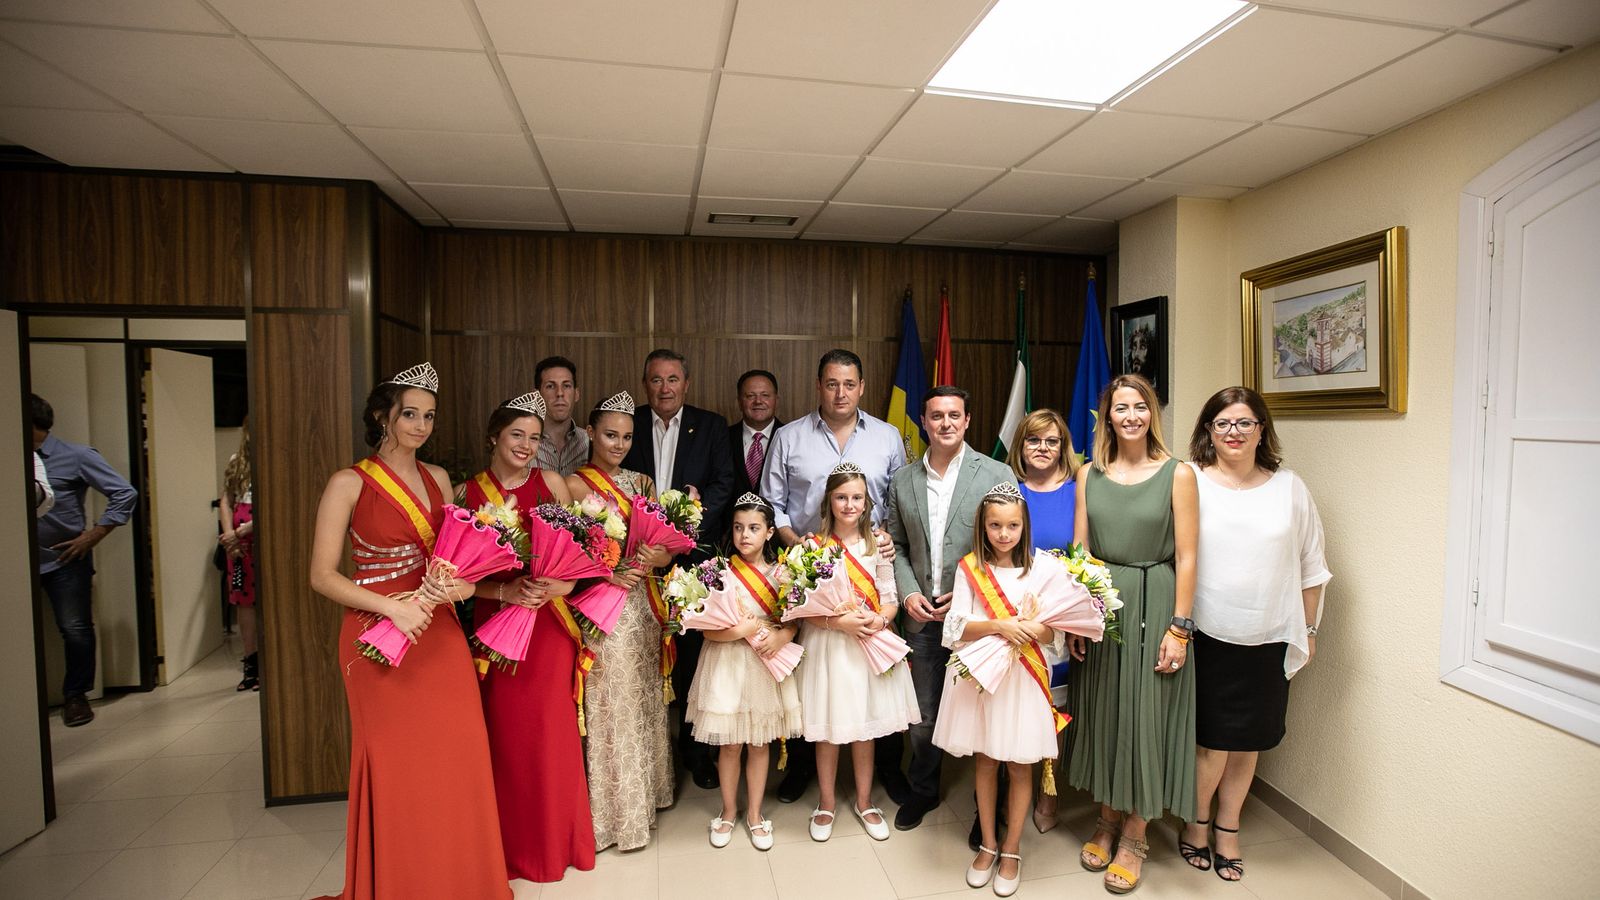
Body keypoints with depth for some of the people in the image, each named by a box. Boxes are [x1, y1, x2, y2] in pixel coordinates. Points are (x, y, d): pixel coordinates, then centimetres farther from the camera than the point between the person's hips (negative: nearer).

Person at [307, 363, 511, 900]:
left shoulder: (437, 479, 8)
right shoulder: (350, 483, -6)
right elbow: (322, 576, -8)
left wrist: (456, 585, -8)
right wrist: (393, 608, -18)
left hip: (439, 634, 4)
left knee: (455, 760, 8)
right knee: (394, 766, 6)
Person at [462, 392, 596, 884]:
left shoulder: (551, 483, 2)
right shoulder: (469, 491, 0)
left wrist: (560, 585, -14)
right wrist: (505, 592, -16)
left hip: (550, 623, 1)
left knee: (552, 732, 6)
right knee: (505, 734, 7)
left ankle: (557, 838, 28)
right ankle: (511, 844, 28)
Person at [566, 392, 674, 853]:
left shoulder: (641, 482, 11)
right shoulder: (574, 484, -6)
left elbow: (666, 544, 8)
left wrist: (658, 557, -13)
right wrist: (608, 575, -22)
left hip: (642, 607, 6)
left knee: (644, 704, 15)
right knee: (609, 709, 2)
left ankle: (642, 797, 33)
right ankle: (612, 812, 20)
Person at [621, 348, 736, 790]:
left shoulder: (711, 426, 5)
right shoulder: (630, 425, 8)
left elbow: (724, 484, -2)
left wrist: (693, 516, -19)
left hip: (694, 553, -1)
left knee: (694, 652, 6)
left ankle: (695, 746, 22)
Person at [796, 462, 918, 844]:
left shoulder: (876, 544, 2)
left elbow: (891, 599, 3)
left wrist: (878, 620, -17)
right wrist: (839, 622, -21)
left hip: (870, 647, 2)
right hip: (827, 645, -2)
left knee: (865, 728, 14)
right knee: (828, 731, 10)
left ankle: (864, 801, 34)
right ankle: (827, 804, 31)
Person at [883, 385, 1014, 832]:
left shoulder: (997, 475, -5)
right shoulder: (902, 480, 6)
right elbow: (896, 546, 11)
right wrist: (908, 592, -5)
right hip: (922, 616, 3)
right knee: (923, 716, 15)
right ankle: (922, 791, 40)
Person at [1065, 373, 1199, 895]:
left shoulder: (1177, 474, -5)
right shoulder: (1090, 475, 4)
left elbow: (1186, 557, -7)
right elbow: (1079, 553, 4)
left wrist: (1178, 628, -11)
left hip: (1154, 607, -3)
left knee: (1146, 716, 6)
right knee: (1102, 713, 13)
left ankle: (1134, 836, 24)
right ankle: (1108, 819, 32)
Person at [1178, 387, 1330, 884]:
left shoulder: (1289, 487, 3)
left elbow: (1310, 564, 11)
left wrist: (1308, 629, 11)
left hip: (1267, 642, 3)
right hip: (1206, 637, -3)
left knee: (1247, 743, 14)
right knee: (1212, 743, 4)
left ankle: (1228, 828, 34)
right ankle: (1197, 822, 29)